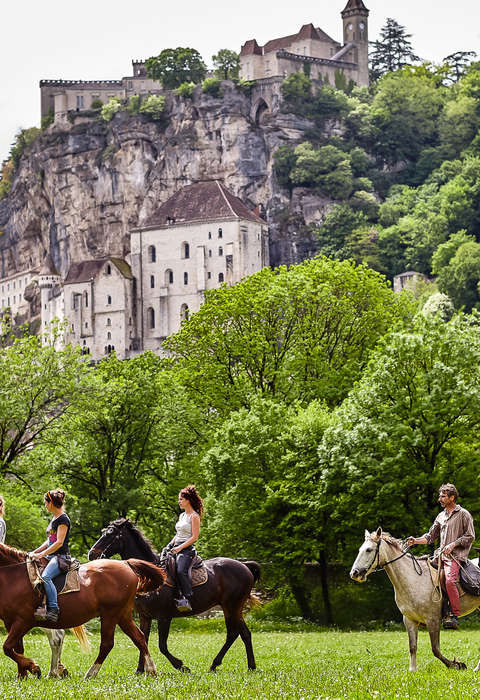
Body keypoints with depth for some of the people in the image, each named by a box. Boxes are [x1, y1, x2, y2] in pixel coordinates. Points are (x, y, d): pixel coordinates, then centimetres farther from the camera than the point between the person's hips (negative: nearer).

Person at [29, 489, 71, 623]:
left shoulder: (63, 519, -11)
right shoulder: (54, 519, 18)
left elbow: (59, 542, -18)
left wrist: (41, 554, -20)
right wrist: (34, 552, 11)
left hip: (61, 556, -10)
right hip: (51, 556, 10)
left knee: (45, 576, -32)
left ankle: (53, 609, -33)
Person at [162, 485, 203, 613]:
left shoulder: (194, 516, -5)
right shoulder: (182, 516, 21)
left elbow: (194, 537, -12)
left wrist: (180, 547, -18)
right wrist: (169, 545, 11)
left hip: (187, 549, -10)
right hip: (176, 548, 10)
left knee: (181, 571, -33)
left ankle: (187, 600, -40)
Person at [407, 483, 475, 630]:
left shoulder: (463, 514, 1)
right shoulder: (441, 516, 20)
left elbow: (470, 536, -4)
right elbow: (430, 536, 19)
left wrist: (453, 544, -15)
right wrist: (416, 541, 2)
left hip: (456, 555, -7)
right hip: (441, 554, 7)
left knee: (450, 580, -30)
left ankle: (454, 616, -29)